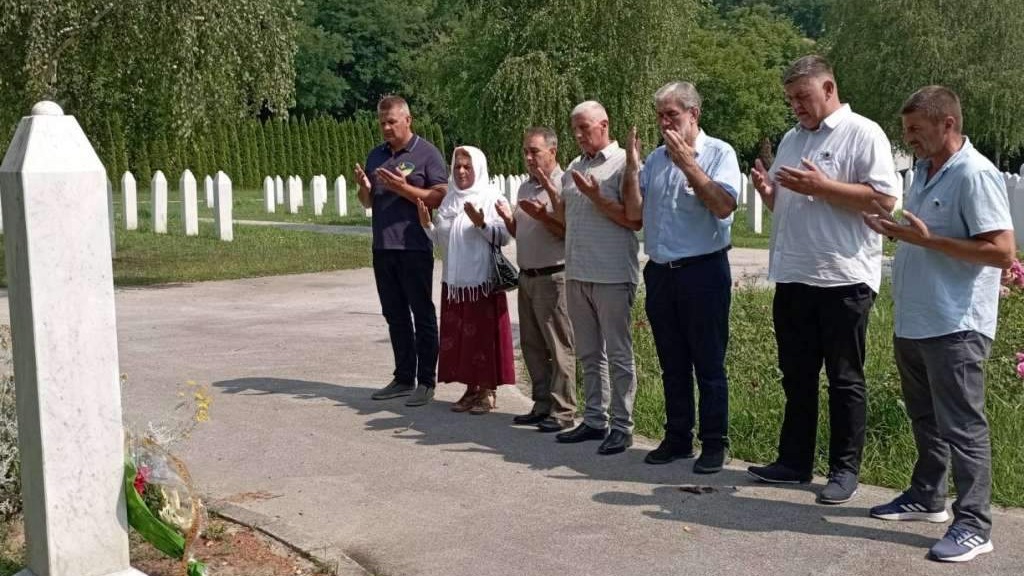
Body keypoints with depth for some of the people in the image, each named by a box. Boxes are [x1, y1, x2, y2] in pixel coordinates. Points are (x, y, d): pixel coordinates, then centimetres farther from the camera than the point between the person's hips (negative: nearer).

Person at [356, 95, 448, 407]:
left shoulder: (427, 154, -4)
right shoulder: (376, 155, 15)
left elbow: (440, 197, -11)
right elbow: (368, 202, 19)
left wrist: (401, 187, -19)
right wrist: (364, 187, -3)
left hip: (414, 247, -7)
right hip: (382, 247, 7)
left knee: (423, 316, 0)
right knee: (395, 316, 12)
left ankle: (426, 382, 5)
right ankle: (403, 378, 21)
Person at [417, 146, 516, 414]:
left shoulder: (492, 198, -4)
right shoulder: (449, 200, 14)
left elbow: (503, 237, -11)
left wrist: (482, 223, -25)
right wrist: (427, 224, 1)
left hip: (483, 281, -6)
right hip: (454, 280, 6)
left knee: (483, 334, -3)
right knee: (458, 335, 8)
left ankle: (488, 391, 6)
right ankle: (471, 389, 18)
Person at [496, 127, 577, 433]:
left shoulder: (563, 185, -11)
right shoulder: (525, 187, 15)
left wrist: (542, 216, -25)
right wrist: (508, 219, 3)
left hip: (552, 277, -8)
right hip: (527, 276, 9)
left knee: (559, 348, -2)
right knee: (532, 346, 12)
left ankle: (563, 411, 3)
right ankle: (543, 405, 21)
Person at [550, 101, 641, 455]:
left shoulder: (622, 163, -7)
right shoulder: (574, 167, 16)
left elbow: (635, 220, -13)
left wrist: (596, 197, -16)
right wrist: (550, 192, 4)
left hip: (612, 276, -7)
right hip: (577, 274, 7)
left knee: (618, 355, 0)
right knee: (589, 354, 14)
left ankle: (622, 427, 7)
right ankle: (594, 420, 23)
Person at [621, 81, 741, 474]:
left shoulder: (719, 153, -3)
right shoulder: (656, 159, 12)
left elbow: (724, 205, -18)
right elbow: (634, 213, 7)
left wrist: (688, 164, -18)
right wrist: (631, 166, -3)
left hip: (703, 270, -5)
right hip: (660, 272, 5)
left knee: (709, 364, 1)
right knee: (672, 364, 13)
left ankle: (714, 444, 10)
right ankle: (677, 438, 23)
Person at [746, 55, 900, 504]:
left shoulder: (862, 134, -6)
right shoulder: (791, 139, 17)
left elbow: (884, 198, -17)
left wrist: (820, 186, -19)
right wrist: (768, 191, 2)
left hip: (843, 278, -7)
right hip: (793, 277, 7)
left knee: (845, 379, 3)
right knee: (797, 375, 13)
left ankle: (845, 469, 12)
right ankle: (795, 461, 23)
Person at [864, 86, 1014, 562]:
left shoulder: (975, 175, -17)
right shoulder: (923, 171, 12)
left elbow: (1002, 253, -23)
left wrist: (925, 239, -24)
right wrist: (893, 228, 4)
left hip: (954, 327, -9)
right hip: (913, 322, 9)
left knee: (961, 425, -3)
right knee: (925, 419, 20)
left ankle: (973, 525, 4)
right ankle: (927, 497, 33)